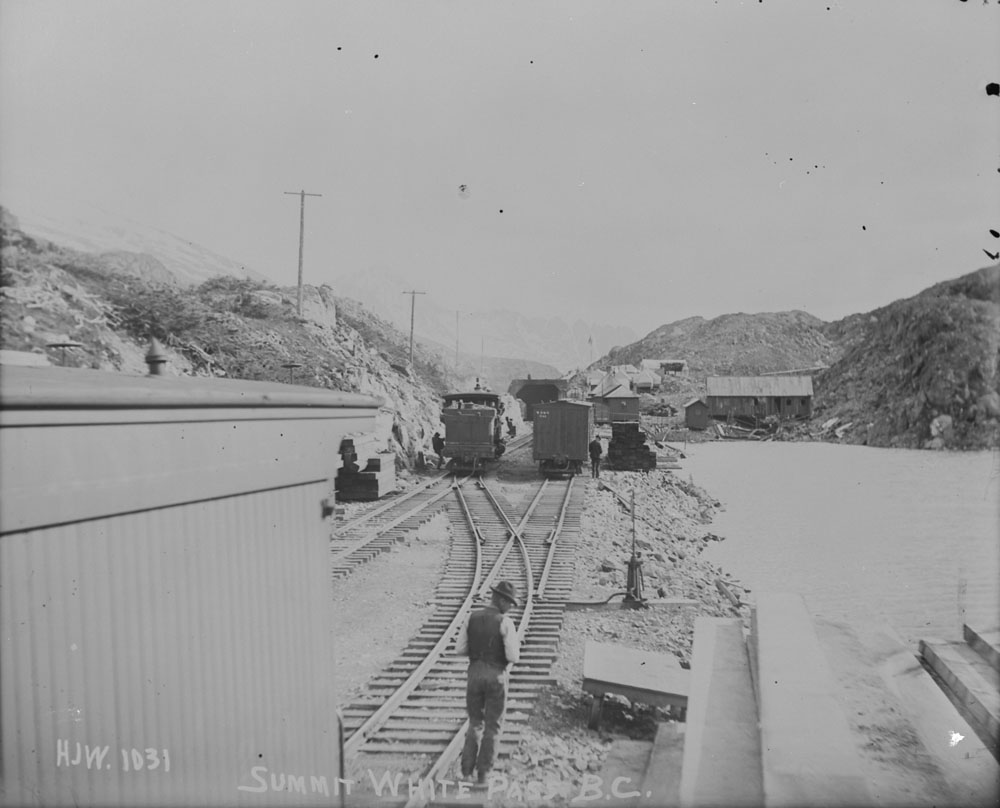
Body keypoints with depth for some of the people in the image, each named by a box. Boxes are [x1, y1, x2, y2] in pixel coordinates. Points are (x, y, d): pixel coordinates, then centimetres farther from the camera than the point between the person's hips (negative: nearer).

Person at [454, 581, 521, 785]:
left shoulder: (472, 618, 1)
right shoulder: (506, 623, -14)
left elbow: (460, 650, 3)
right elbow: (513, 657, -16)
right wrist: (514, 648, 8)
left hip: (475, 674, 4)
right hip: (497, 677, -4)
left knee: (475, 724, 18)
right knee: (492, 726, 11)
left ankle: (467, 772, 11)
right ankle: (482, 774, 11)